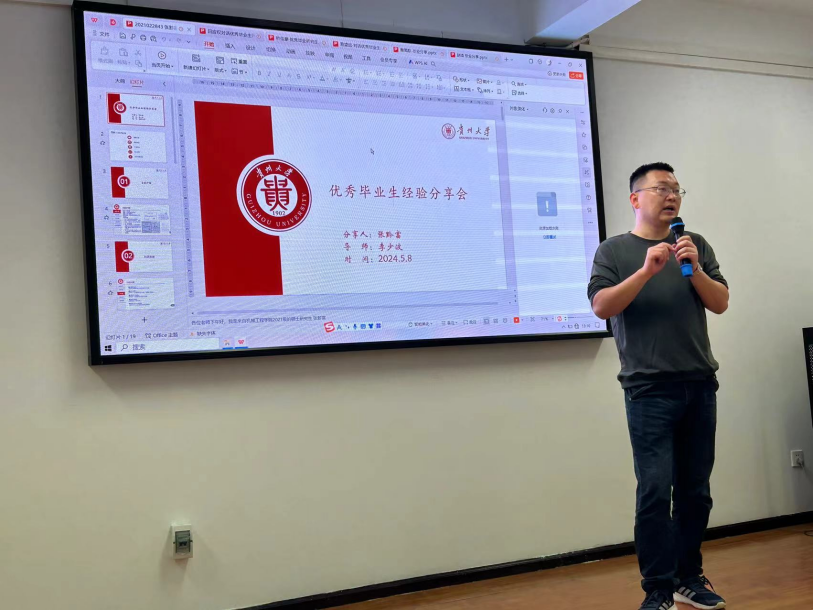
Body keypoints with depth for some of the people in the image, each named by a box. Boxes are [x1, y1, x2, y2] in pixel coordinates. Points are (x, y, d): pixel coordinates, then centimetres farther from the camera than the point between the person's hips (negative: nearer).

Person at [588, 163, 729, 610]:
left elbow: (720, 303, 7)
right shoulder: (615, 250, 4)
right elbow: (601, 306, -8)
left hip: (700, 386, 4)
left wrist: (694, 268, -10)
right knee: (655, 492, -7)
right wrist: (647, 271, -18)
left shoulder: (695, 245, 13)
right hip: (650, 390, -4)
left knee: (695, 490, 8)